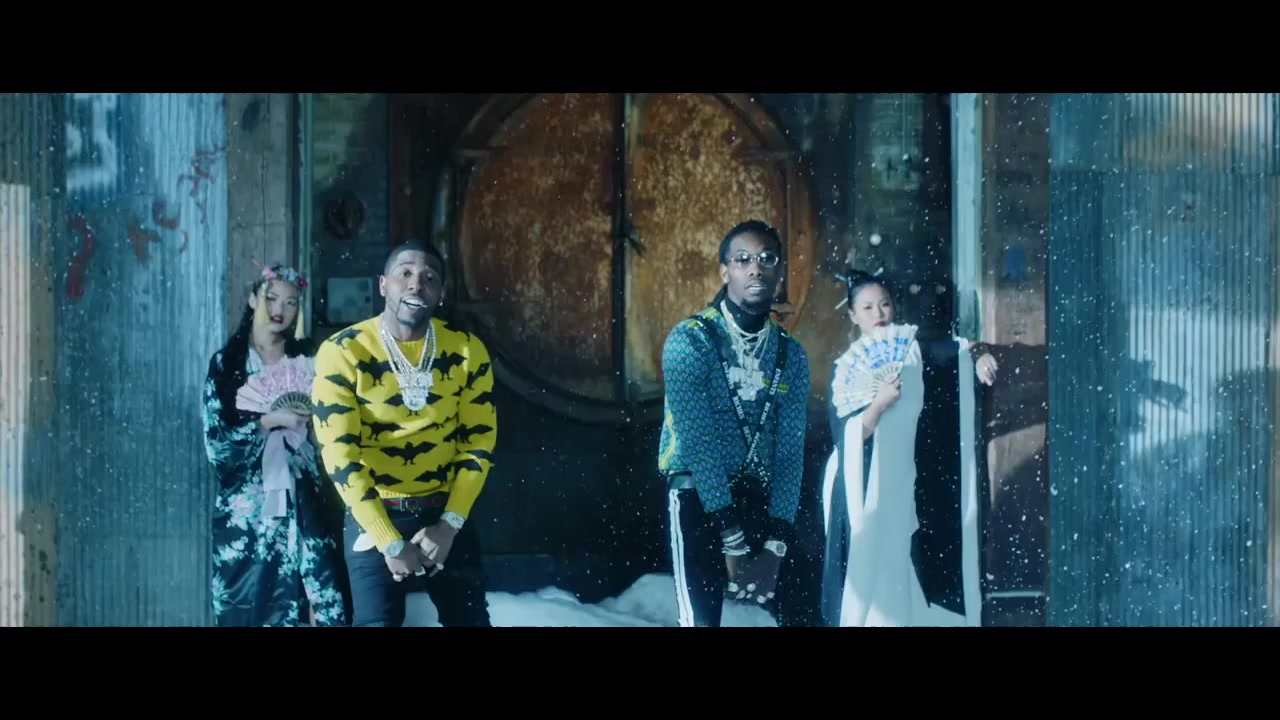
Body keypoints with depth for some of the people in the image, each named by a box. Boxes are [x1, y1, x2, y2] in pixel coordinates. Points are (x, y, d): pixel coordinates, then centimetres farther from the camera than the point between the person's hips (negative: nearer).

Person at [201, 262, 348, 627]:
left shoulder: (308, 361, 9)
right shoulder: (226, 363, 3)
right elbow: (216, 443, -5)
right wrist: (270, 421, -15)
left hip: (300, 505, 1)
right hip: (245, 508, -1)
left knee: (315, 604, -10)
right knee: (244, 608, 0)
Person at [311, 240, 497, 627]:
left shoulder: (467, 351, -4)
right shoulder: (342, 352, -14)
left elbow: (479, 441, 1)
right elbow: (340, 454, -16)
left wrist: (449, 524, -10)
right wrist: (390, 542, -19)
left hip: (446, 510, 3)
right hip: (373, 513, -3)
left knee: (471, 619, 7)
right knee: (377, 620, -7)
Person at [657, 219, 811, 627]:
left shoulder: (791, 355, 5)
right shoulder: (690, 341, -10)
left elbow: (789, 452, 1)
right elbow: (697, 442, -16)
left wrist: (775, 542, -10)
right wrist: (733, 540, -19)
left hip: (760, 498, 5)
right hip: (699, 495, -5)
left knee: (771, 613, 1)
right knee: (702, 619, -12)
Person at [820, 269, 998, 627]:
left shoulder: (915, 349, 6)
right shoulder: (846, 368, -2)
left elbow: (956, 349, -7)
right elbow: (844, 436, -11)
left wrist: (979, 356, -27)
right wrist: (880, 402, -23)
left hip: (908, 486, 2)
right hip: (865, 490, -2)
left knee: (909, 577, 4)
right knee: (869, 574, -4)